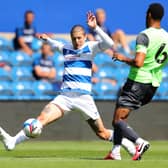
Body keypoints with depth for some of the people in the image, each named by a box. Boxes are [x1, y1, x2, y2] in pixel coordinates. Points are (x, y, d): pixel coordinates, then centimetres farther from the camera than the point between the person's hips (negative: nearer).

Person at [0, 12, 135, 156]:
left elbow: (109, 43, -16)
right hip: (65, 96, 3)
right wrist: (46, 39, 24)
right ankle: (13, 141, -30)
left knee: (102, 133, 4)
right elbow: (55, 44, 39)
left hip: (83, 96, -3)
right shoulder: (66, 48, 14)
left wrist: (95, 27, -21)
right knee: (42, 118, -19)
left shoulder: (90, 47, 2)